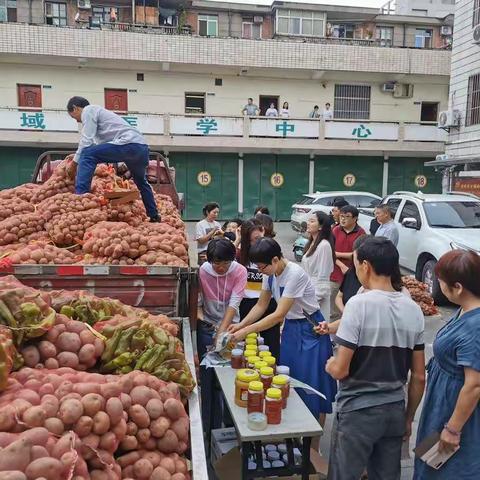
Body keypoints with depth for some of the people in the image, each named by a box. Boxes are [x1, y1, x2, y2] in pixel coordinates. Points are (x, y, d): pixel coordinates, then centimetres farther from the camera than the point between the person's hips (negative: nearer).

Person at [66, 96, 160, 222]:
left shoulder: (88, 110, 6)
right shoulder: (98, 111, 33)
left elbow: (86, 142, -5)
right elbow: (100, 147, 31)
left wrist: (74, 163, 3)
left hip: (129, 144, -10)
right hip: (142, 147, 10)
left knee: (87, 154, -12)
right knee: (141, 182, 29)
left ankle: (80, 197, -20)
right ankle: (154, 216, 36)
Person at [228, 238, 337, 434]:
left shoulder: (295, 274, -28)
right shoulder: (270, 274, -4)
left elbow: (279, 315, -28)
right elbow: (261, 306, 5)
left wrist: (246, 331, -27)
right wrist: (240, 325, -8)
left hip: (309, 330, -7)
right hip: (290, 328, 8)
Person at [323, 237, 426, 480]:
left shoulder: (360, 303, -18)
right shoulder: (414, 309, -1)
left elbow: (340, 370, -19)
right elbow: (419, 377, 4)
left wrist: (329, 365, 3)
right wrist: (408, 418, 15)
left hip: (358, 411, -5)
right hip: (396, 410, 6)